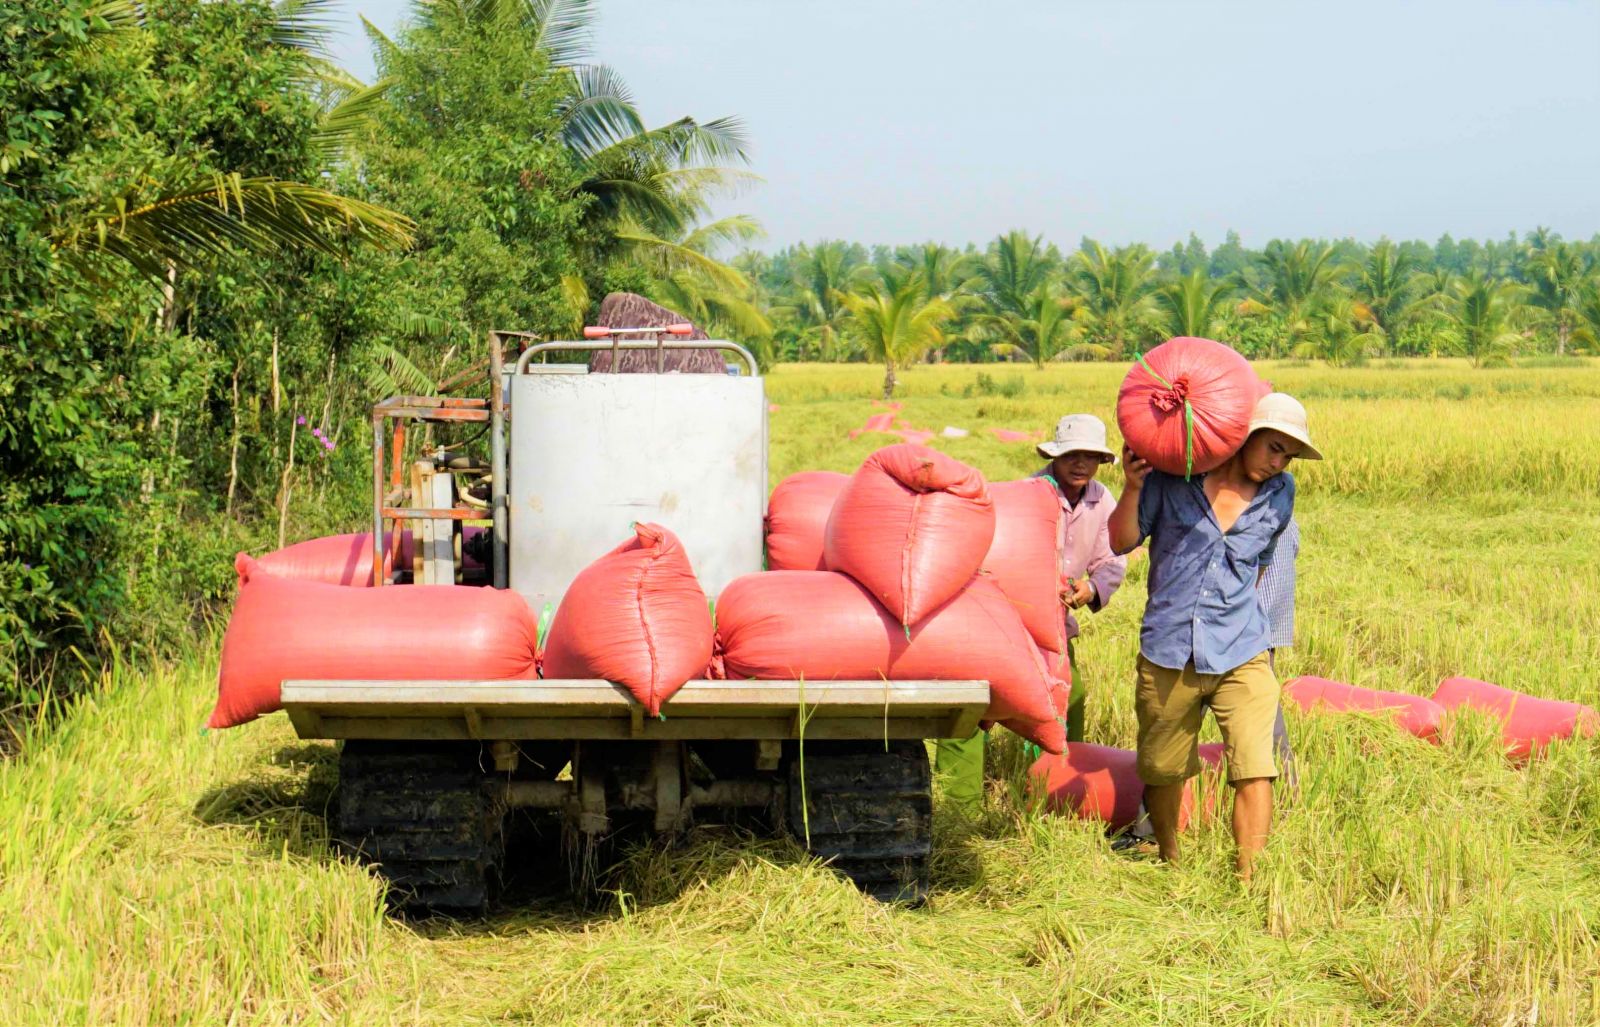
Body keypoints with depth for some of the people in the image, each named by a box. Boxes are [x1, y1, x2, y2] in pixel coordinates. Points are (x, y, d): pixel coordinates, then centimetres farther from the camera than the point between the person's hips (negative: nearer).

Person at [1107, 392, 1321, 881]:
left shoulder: (1280, 494, 7)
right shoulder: (1173, 477, -2)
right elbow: (1122, 542, 3)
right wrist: (1133, 489, -12)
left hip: (1241, 656, 1)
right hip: (1167, 655, -1)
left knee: (1255, 770, -15)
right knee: (1162, 770, 14)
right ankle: (1168, 867, 37)